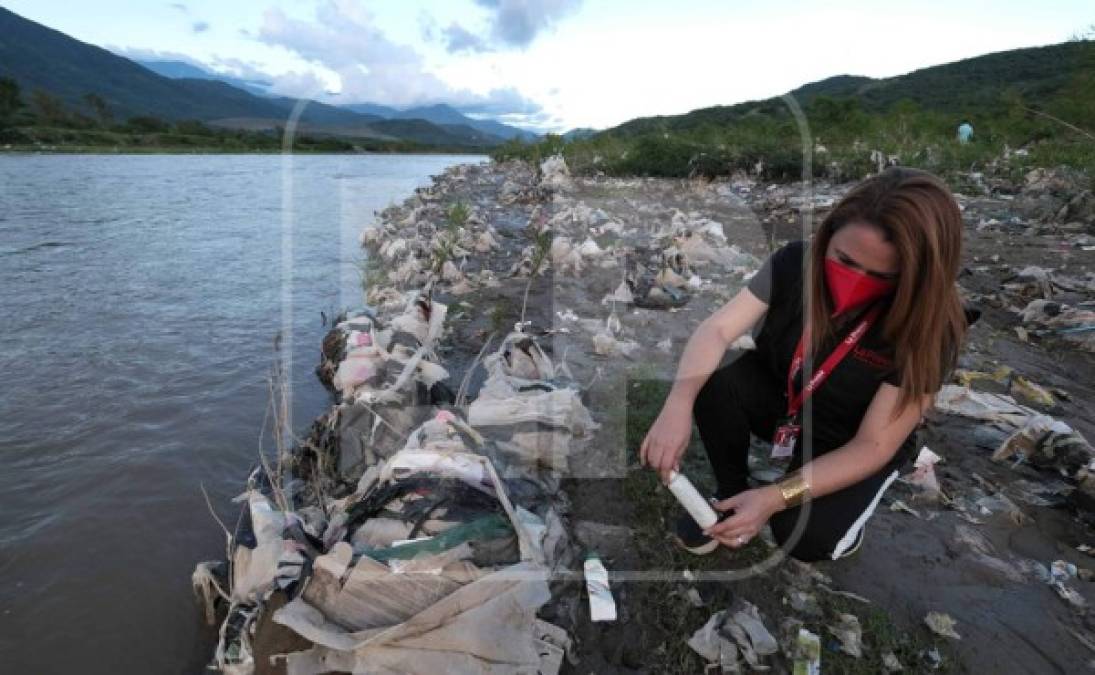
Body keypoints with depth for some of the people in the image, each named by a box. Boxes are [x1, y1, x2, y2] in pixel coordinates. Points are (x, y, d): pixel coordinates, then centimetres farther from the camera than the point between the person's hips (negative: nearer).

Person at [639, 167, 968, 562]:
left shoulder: (929, 330, -28)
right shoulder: (797, 262, -21)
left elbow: (873, 446, -25)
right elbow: (716, 329, -26)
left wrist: (776, 497, -36)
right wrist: (679, 404, -45)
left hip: (847, 448, -2)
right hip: (776, 393, 3)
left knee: (803, 536, -27)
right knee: (711, 389, -29)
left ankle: (839, 516, 10)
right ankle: (730, 493, -1)